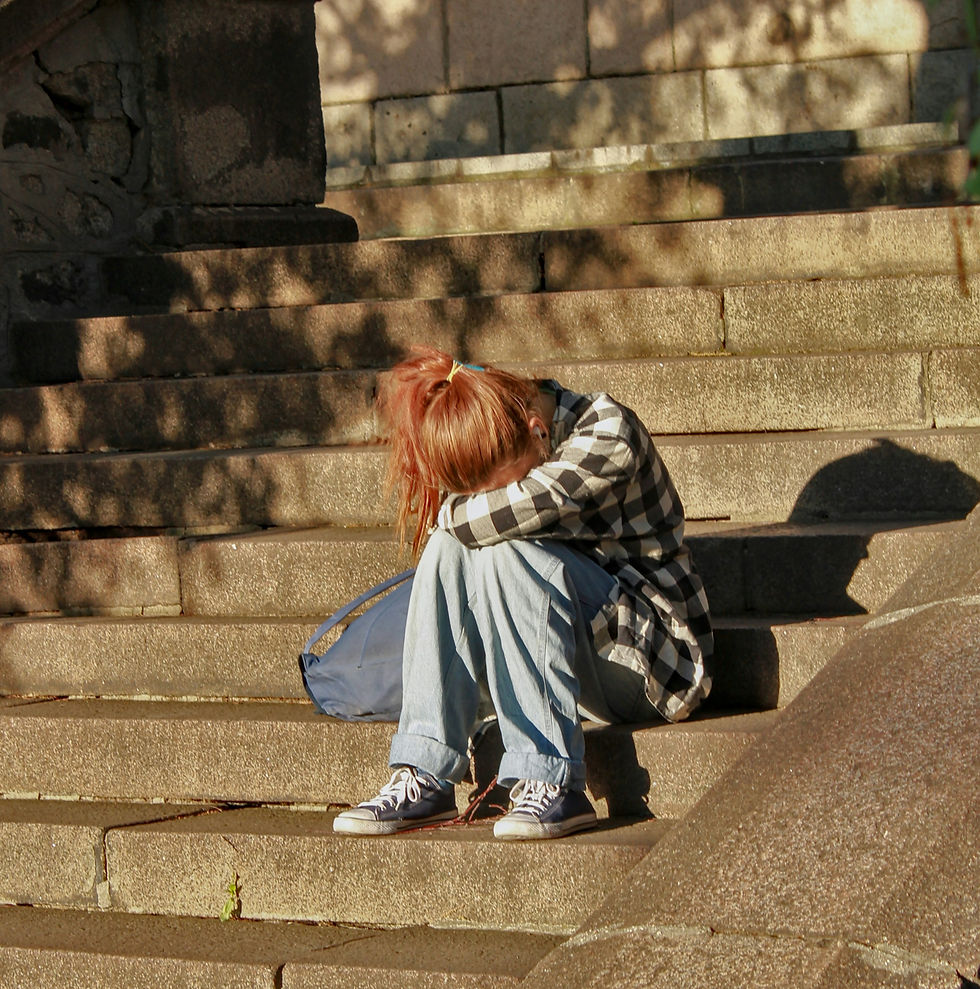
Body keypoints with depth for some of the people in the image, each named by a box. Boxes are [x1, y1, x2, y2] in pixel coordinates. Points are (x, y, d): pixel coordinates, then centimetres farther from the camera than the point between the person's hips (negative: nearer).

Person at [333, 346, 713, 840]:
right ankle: (424, 778, -23)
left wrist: (454, 513, -13)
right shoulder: (496, 458, 1)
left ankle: (550, 782, -31)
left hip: (651, 661, -6)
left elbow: (506, 513, -30)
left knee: (503, 550, -28)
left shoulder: (608, 433, -19)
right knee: (450, 545, -17)